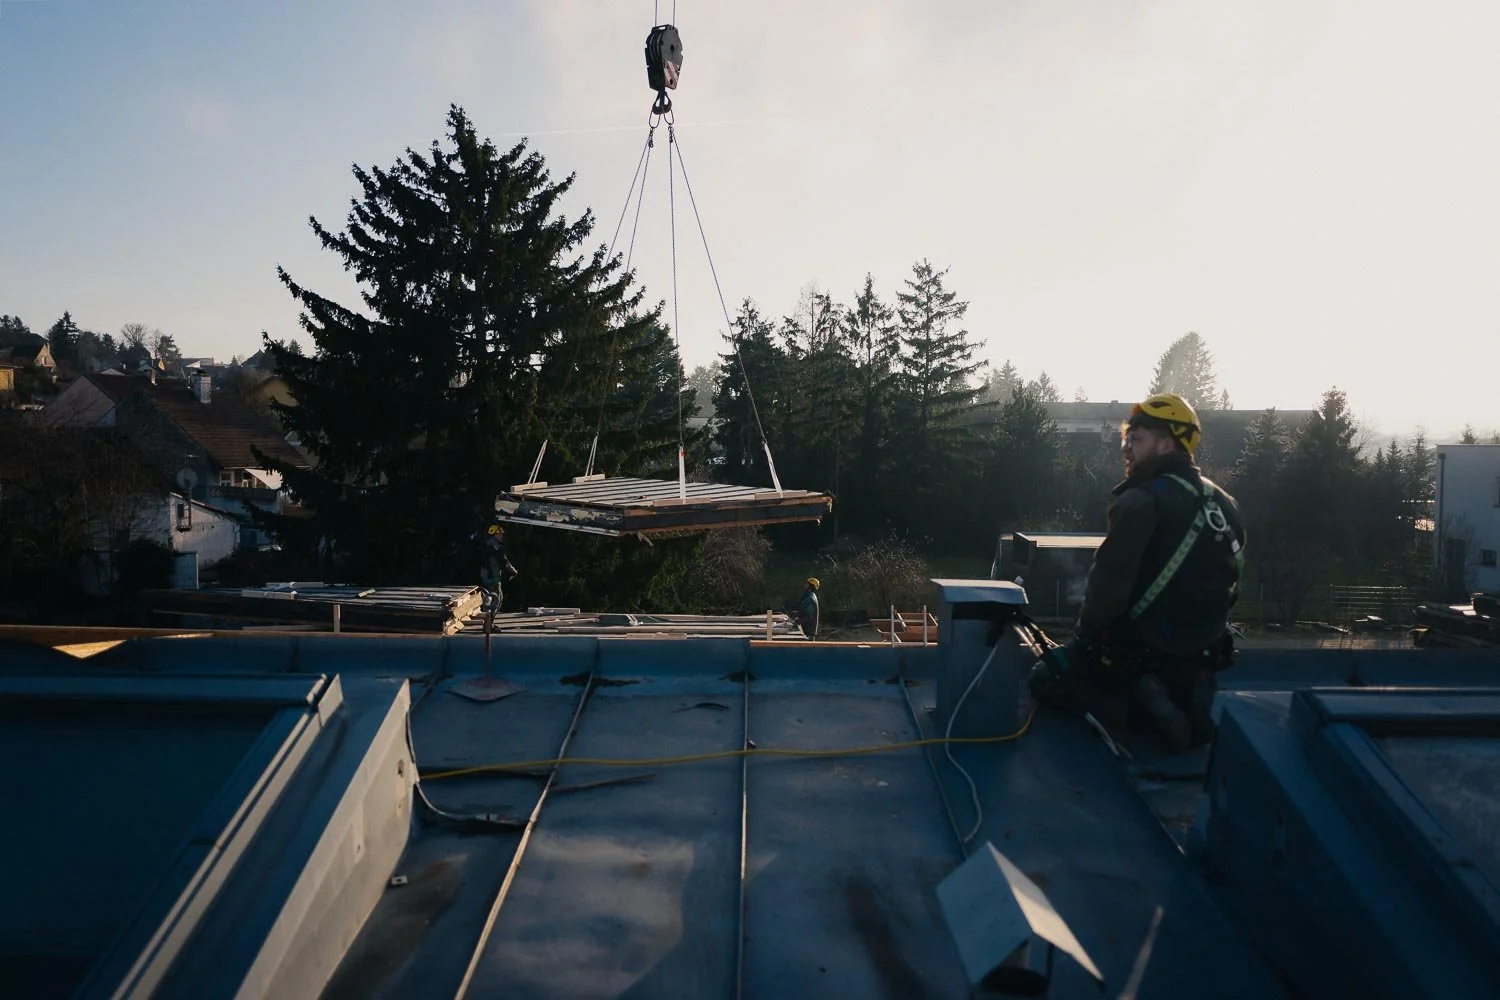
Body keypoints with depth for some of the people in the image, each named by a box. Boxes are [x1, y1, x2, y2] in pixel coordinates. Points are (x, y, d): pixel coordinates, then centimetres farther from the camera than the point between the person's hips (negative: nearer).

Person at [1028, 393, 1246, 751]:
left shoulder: (1142, 501, -19)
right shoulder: (1224, 504, 6)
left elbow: (1109, 584, -20)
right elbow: (1227, 586, 13)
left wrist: (1085, 635, -5)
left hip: (1142, 652, -6)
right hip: (1203, 657, 6)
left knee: (1046, 678, 9)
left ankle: (1140, 704, -10)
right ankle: (1186, 695, 3)